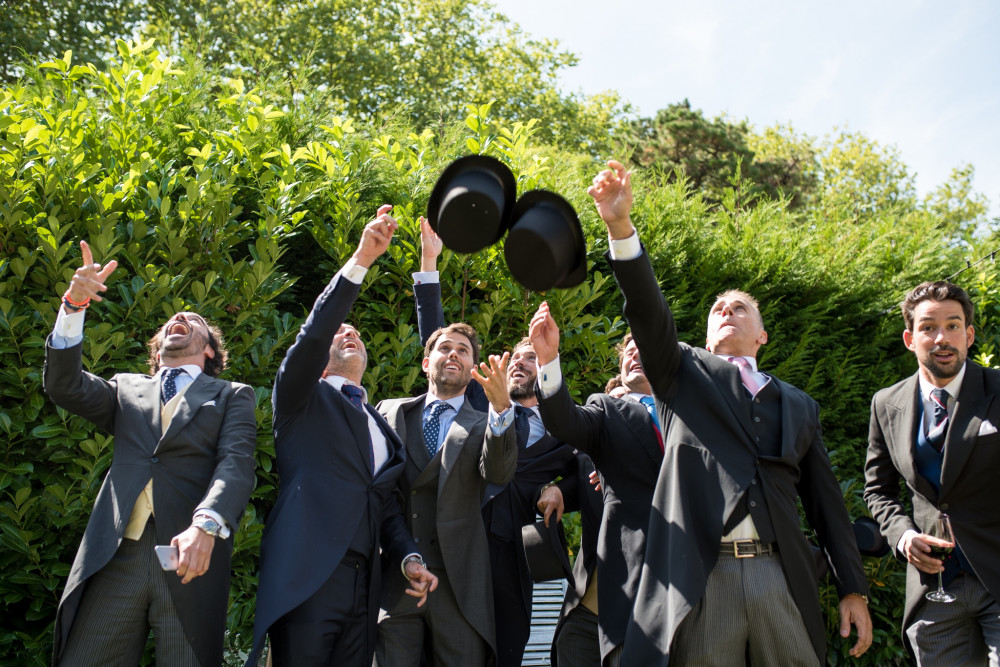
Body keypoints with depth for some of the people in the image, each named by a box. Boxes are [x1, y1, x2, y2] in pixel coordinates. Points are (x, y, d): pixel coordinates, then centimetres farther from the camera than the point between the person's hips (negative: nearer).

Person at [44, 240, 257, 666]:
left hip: (190, 555, -2)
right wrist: (74, 305, -4)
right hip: (116, 556, 2)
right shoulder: (128, 390, 26)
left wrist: (205, 526, -21)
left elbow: (236, 464, -1)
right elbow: (65, 387, 8)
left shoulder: (232, 396, 16)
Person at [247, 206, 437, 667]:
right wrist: (361, 260, -14)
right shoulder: (302, 400, 11)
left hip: (362, 591, 5)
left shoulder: (381, 426, 25)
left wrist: (409, 558, 2)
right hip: (306, 578, -5)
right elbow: (312, 335, -7)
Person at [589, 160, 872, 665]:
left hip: (781, 579, 2)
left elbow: (826, 502, 18)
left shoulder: (798, 406, 20)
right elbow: (647, 309, -3)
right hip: (700, 580, -2)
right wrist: (620, 227, -17)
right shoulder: (684, 373, 14)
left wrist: (852, 589, 11)